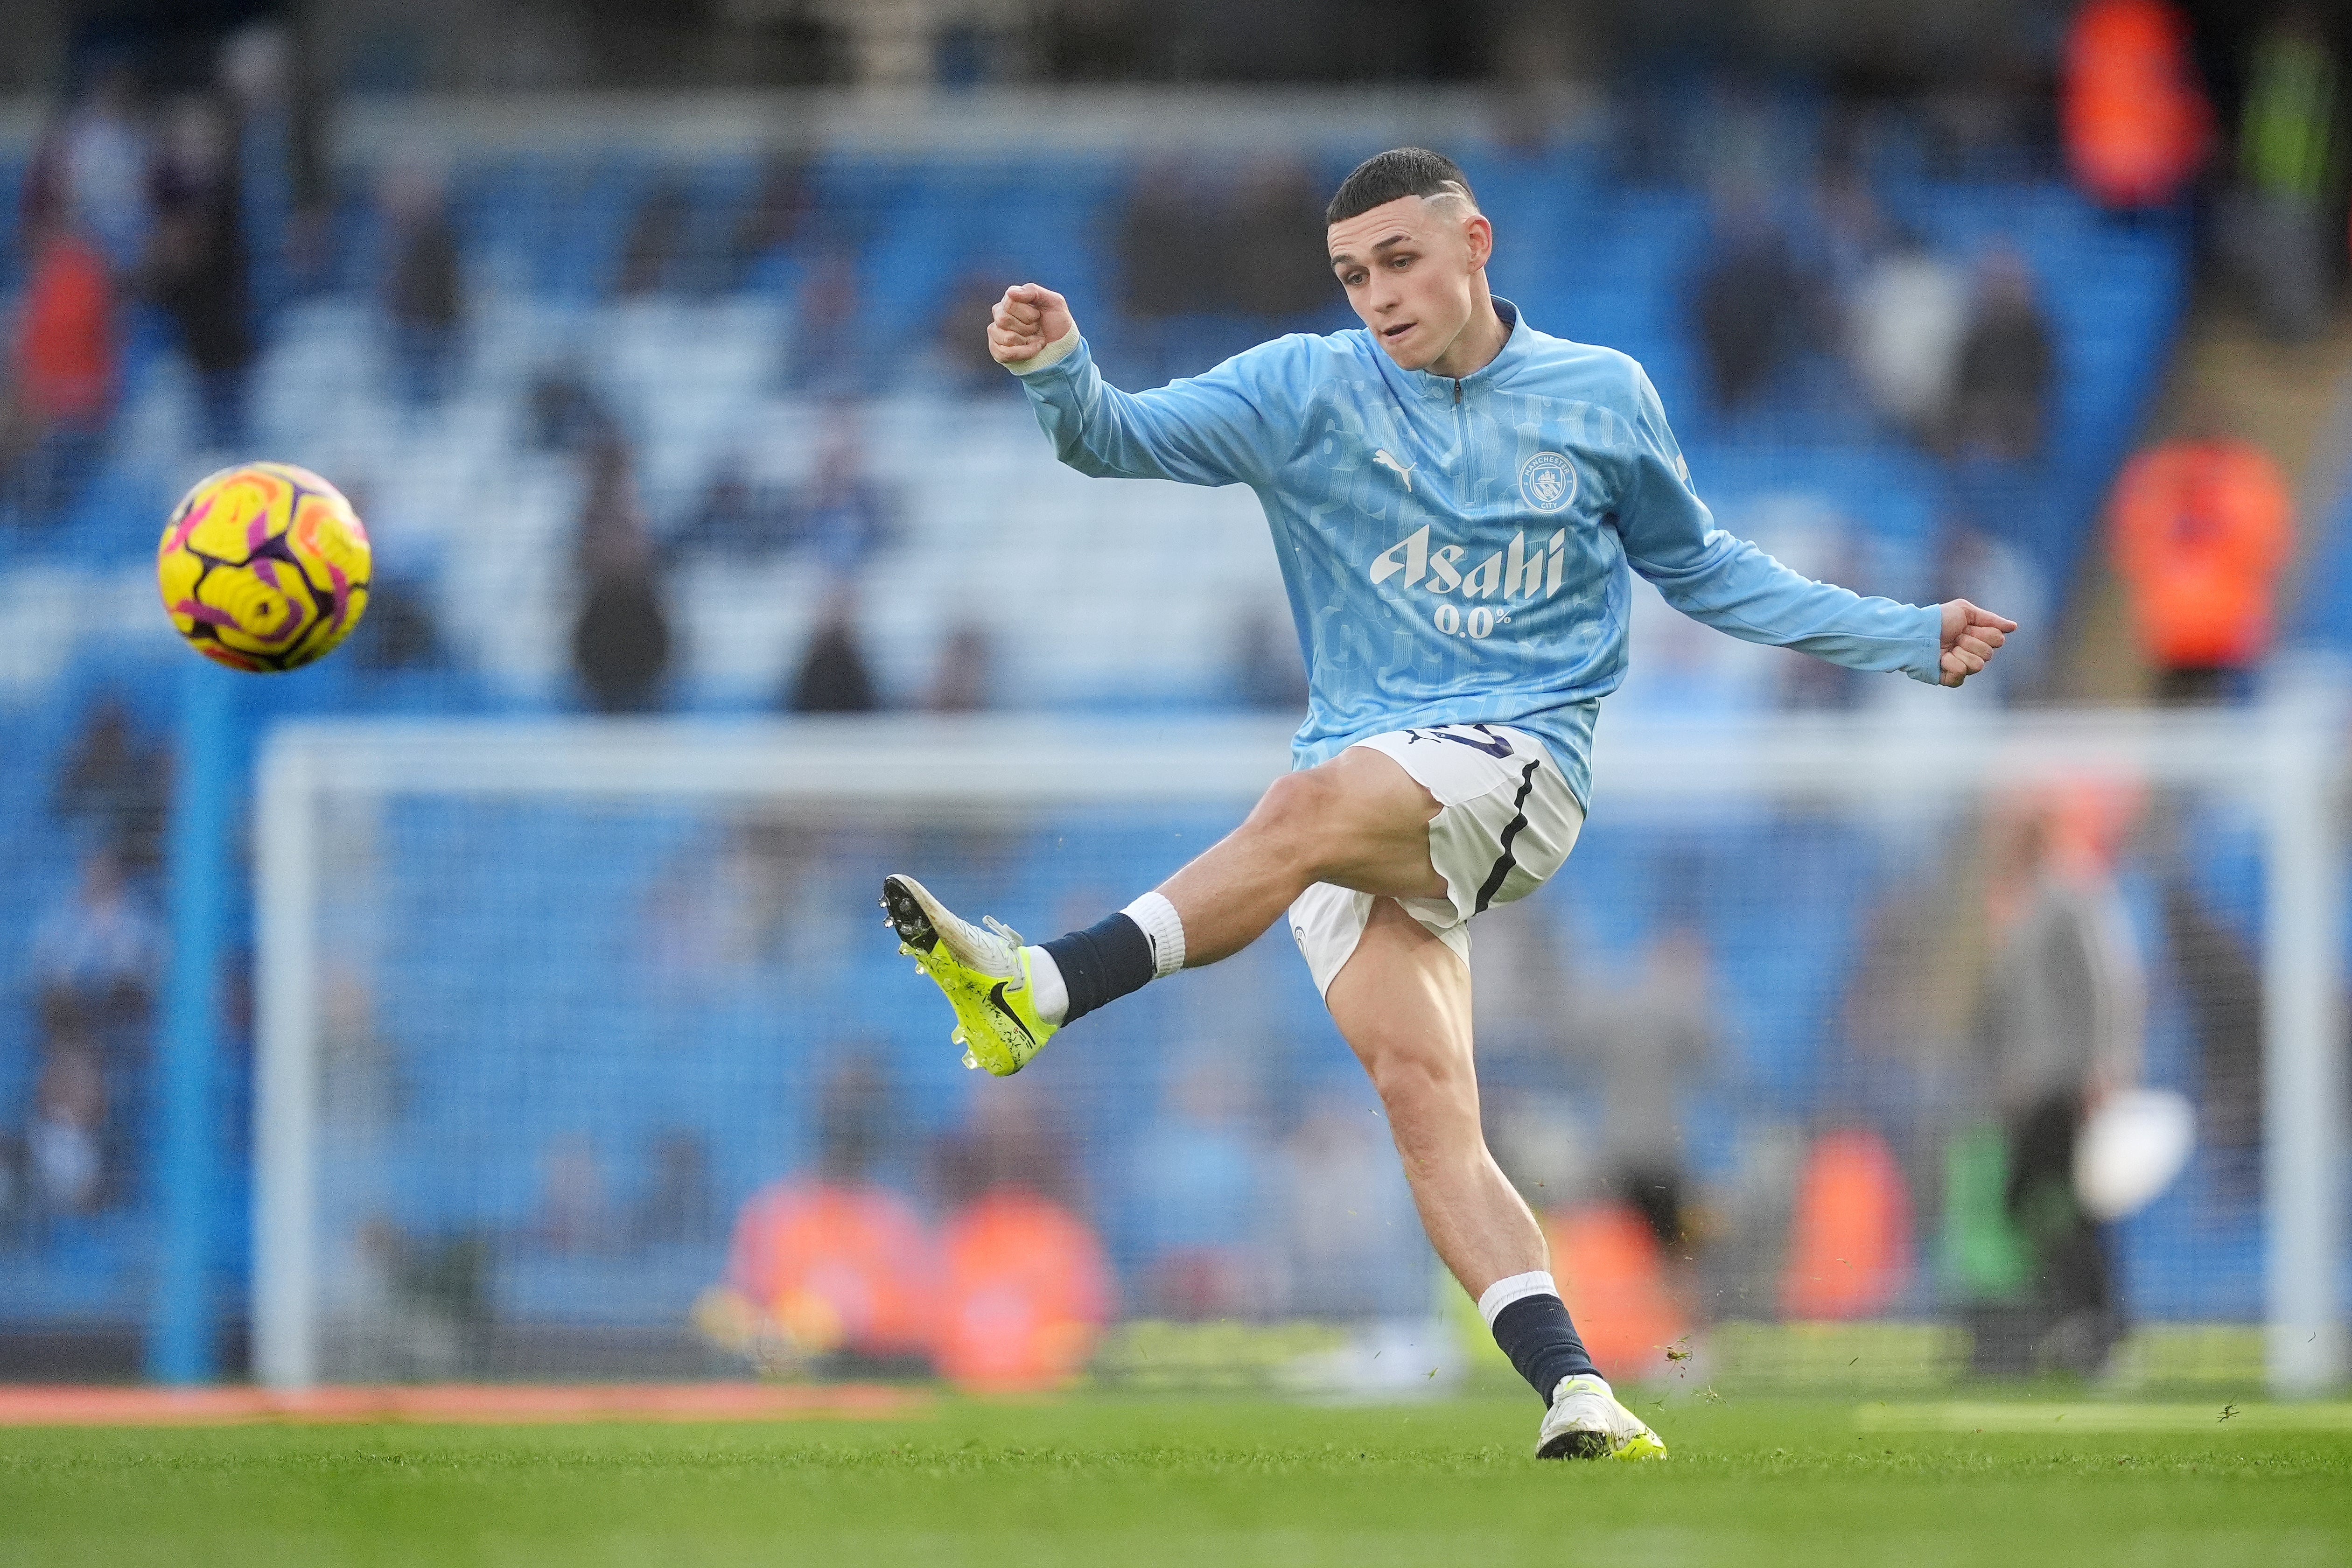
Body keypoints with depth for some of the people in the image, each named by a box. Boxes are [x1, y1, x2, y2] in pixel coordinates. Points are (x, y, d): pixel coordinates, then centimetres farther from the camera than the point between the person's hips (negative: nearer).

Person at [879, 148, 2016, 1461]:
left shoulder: (1603, 397, 11)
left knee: (1317, 804, -34)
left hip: (1523, 755, -2)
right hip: (1368, 783, 2)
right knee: (1423, 1096, -18)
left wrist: (1906, 639, 23)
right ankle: (1580, 1397, -24)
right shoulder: (1307, 392, 9)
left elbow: (1700, 567, 25)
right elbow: (1122, 440, 0)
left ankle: (1045, 989, -46)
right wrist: (1059, 371, -23)